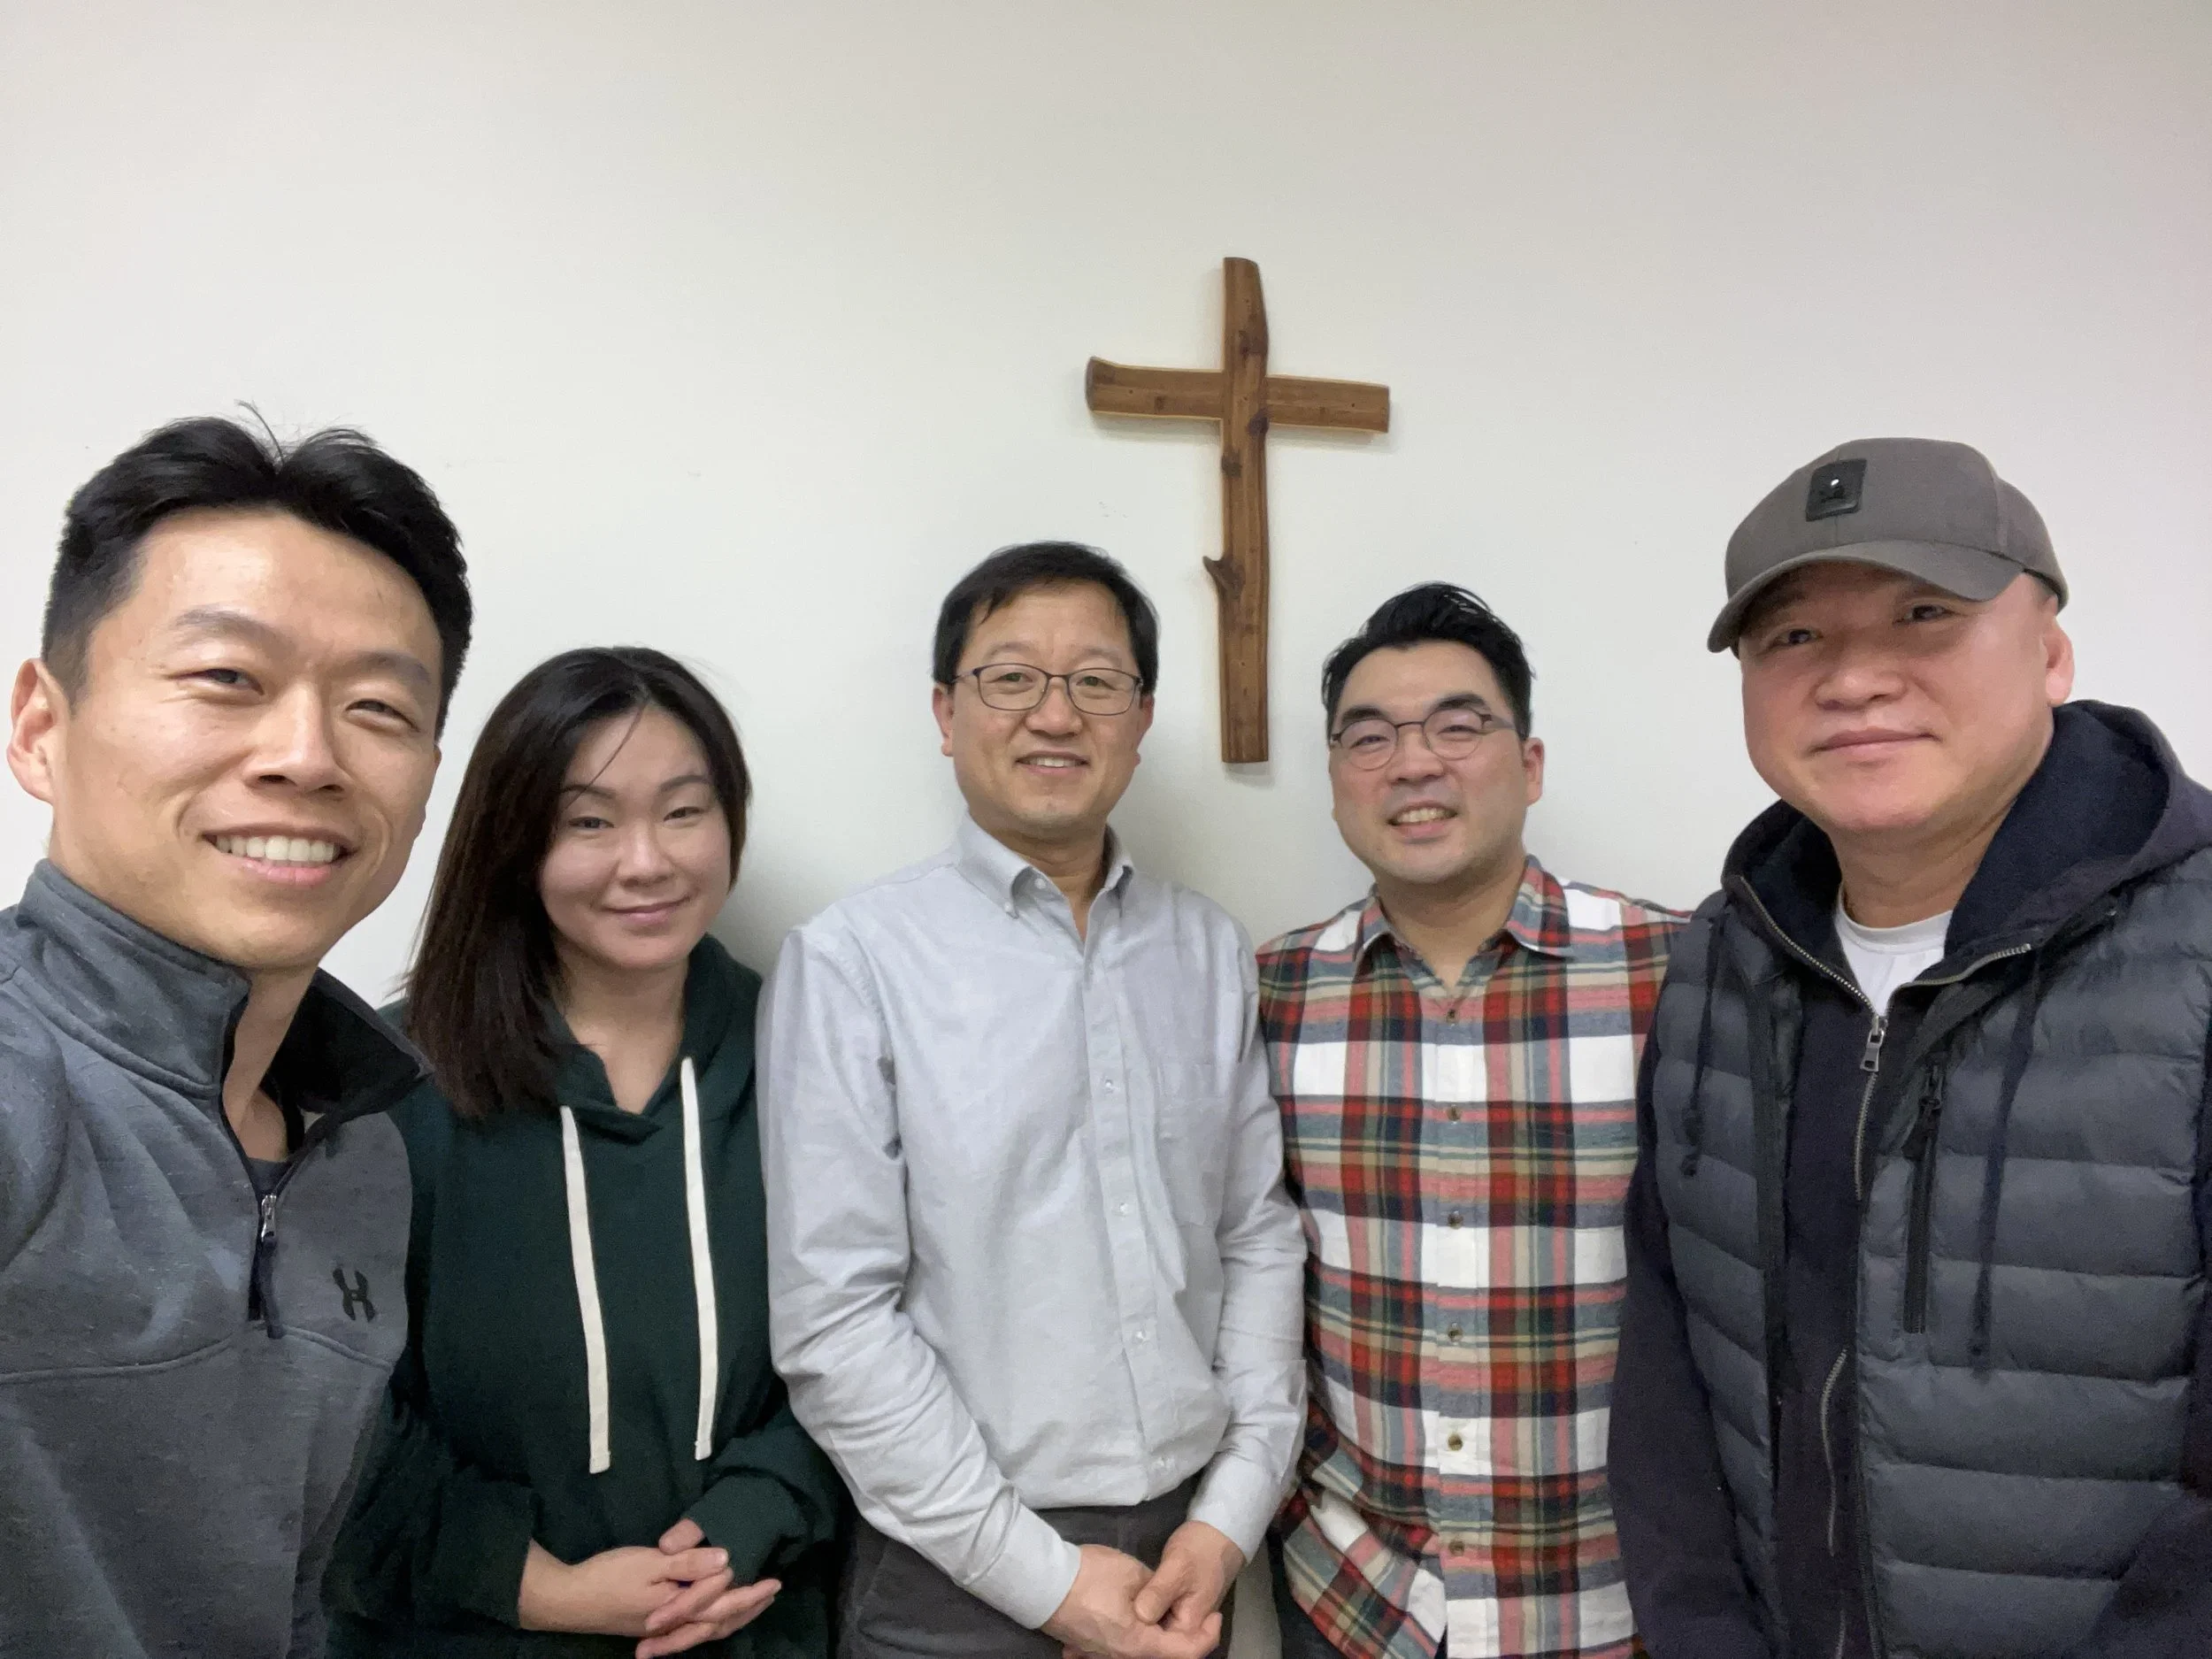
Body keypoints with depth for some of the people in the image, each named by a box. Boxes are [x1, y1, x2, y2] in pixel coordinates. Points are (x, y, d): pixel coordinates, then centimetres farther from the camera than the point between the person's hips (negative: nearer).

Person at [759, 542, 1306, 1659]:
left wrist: (1232, 1513, -3)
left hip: (1190, 1539, 4)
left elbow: (1260, 1233, 4)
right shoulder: (852, 959, -12)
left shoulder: (1210, 951, 3)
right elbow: (832, 1316, -14)